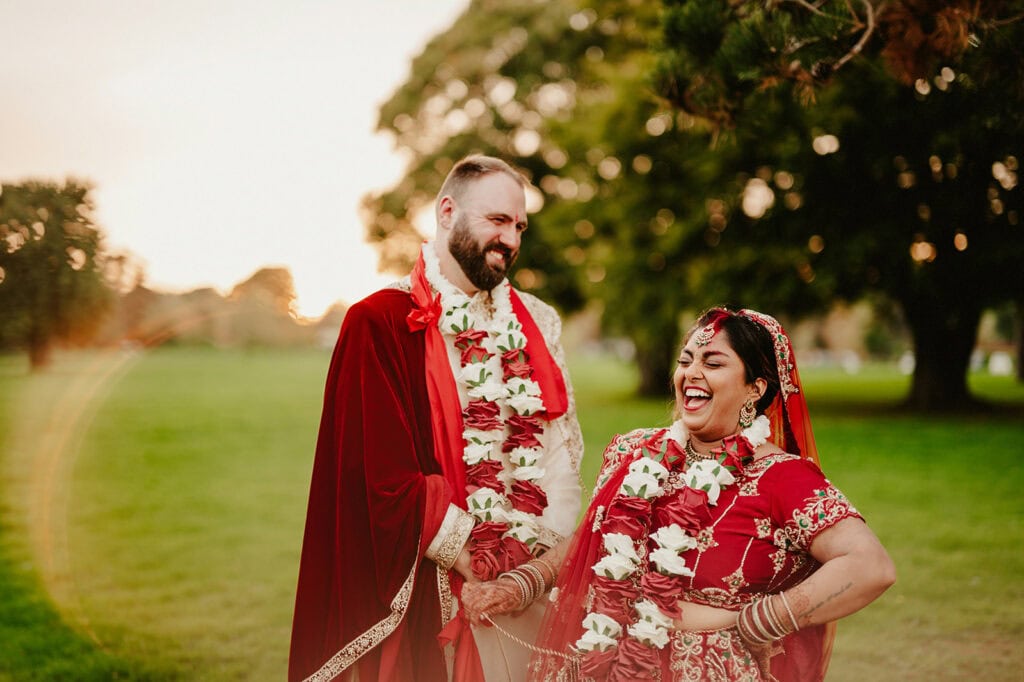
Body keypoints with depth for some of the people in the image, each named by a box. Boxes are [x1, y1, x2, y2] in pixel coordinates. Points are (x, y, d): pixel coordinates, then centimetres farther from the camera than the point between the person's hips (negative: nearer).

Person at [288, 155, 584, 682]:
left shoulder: (536, 323, 10)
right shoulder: (380, 323, -6)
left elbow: (564, 445, 5)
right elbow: (387, 476, -12)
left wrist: (543, 553, -7)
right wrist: (472, 562, -13)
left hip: (528, 590, 5)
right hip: (429, 598, -4)